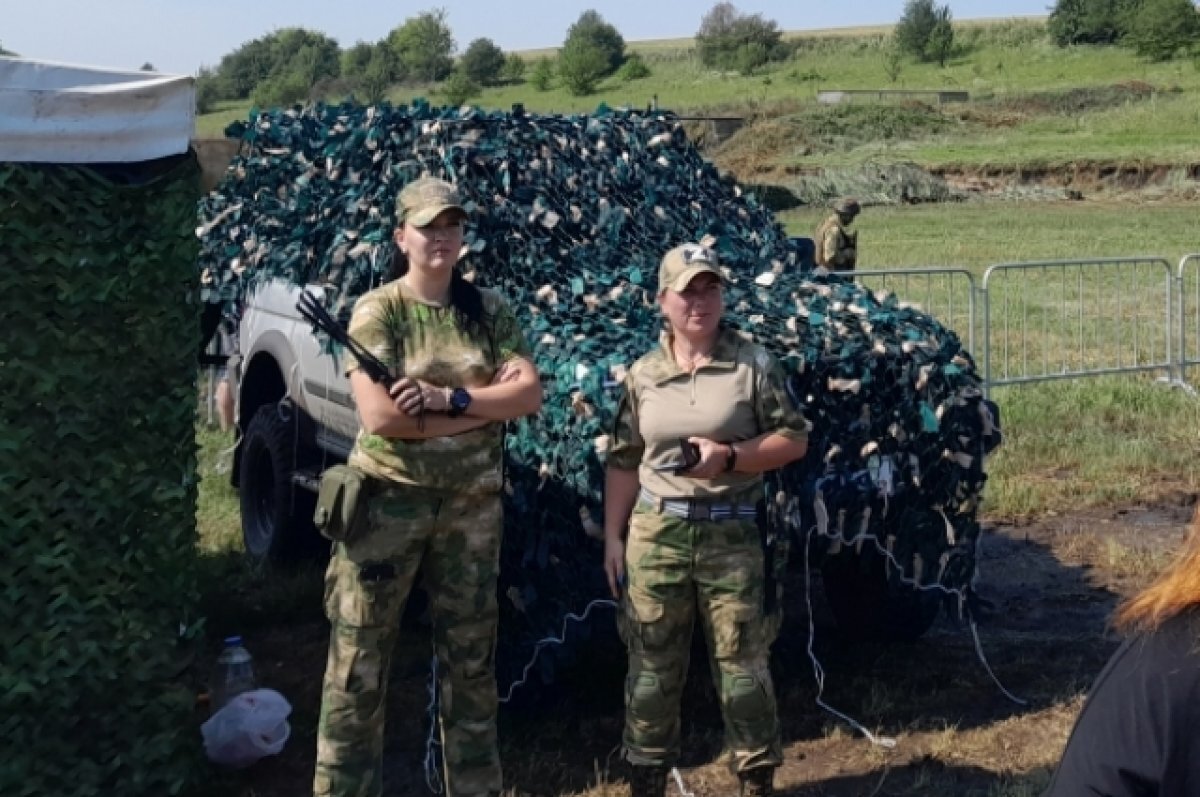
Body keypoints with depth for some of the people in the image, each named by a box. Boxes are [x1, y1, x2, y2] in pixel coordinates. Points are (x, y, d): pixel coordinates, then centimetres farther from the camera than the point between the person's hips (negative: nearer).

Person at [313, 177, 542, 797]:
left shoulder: (487, 310, 5)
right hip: (388, 500, -4)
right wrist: (485, 407, -14)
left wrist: (451, 398, -19)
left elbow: (529, 393, -5)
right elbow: (380, 415, -20)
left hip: (472, 502, 4)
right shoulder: (377, 311, -7)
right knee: (358, 664, 0)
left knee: (471, 658, 13)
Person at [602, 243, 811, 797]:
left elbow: (794, 439, -2)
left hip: (733, 533, -2)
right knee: (653, 663, 9)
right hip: (656, 531, 2)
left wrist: (730, 456, -16)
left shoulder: (753, 365, -2)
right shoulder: (643, 374, 5)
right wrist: (612, 537, 6)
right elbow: (623, 461, 9)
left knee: (741, 663, 6)